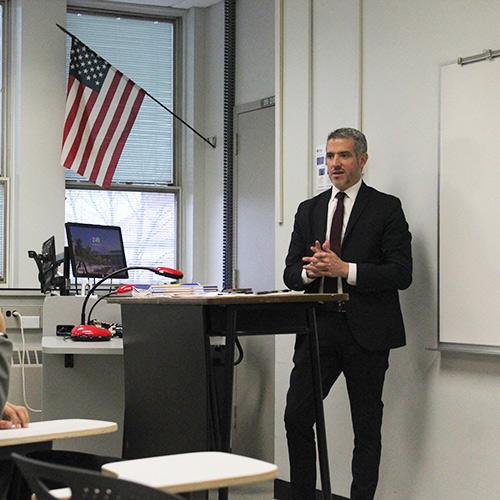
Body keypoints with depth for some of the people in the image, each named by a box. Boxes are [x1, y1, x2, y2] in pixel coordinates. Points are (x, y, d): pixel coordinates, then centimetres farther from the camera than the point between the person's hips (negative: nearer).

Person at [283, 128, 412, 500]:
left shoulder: (386, 208, 0)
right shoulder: (309, 210, 14)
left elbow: (401, 273, -9)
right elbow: (291, 273, 12)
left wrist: (345, 269, -16)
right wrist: (311, 270, -11)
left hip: (365, 330, -4)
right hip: (319, 326, 4)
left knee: (367, 427, 5)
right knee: (297, 417, -1)